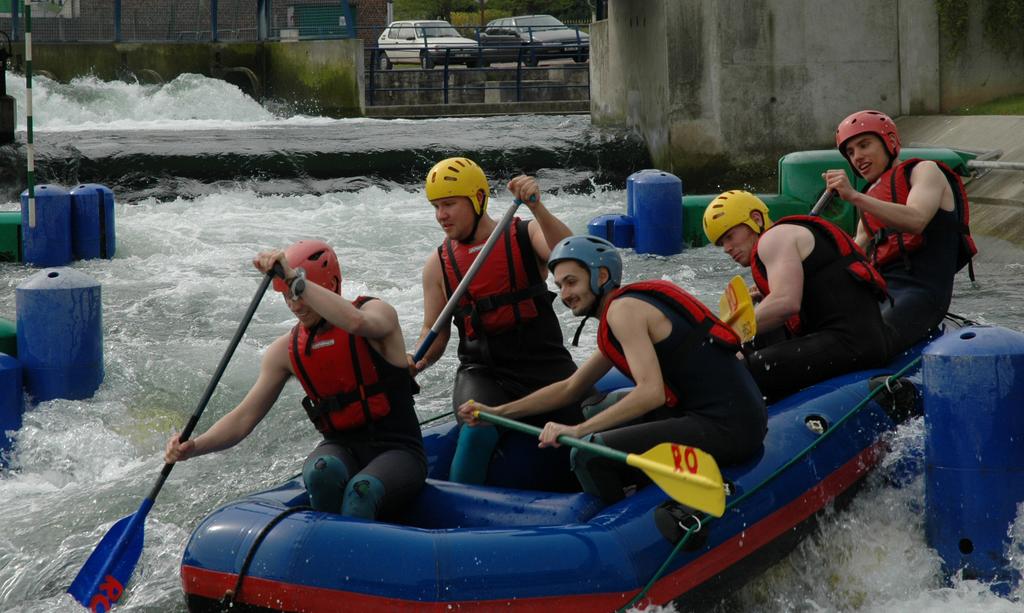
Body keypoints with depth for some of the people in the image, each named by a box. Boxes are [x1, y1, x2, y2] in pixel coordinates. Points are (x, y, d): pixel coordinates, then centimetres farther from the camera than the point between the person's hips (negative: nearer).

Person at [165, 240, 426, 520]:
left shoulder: (378, 311, -7)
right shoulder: (286, 350, 5)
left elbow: (357, 322, -34)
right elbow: (244, 417, 2)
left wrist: (296, 280, -36)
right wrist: (194, 447, -16)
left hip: (397, 451, -3)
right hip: (341, 449, 3)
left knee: (361, 490, -37)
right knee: (322, 470, -34)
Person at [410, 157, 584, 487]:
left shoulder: (526, 234, 3)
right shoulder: (438, 265, 9)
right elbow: (434, 331, 11)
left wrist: (536, 206, -32)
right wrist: (416, 361, -10)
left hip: (546, 364, 0)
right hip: (483, 372, 0)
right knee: (478, 431, -31)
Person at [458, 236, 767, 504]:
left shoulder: (623, 309, -10)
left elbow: (651, 391, -22)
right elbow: (569, 388, 27)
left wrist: (578, 430, -23)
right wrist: (498, 412, 22)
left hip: (726, 427, -11)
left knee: (590, 455, -18)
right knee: (604, 432, 23)